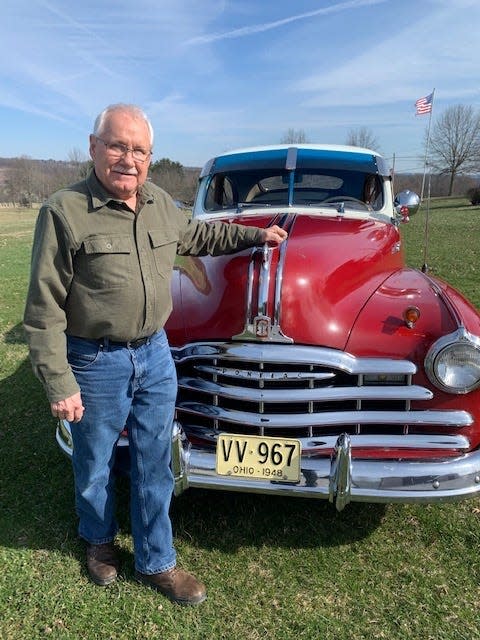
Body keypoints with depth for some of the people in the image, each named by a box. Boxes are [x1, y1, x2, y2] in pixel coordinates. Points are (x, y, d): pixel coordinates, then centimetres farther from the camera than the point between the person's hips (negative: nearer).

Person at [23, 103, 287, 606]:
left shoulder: (161, 204, 3)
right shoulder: (64, 211, -15)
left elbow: (198, 235, 25)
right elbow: (44, 309, -14)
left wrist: (255, 234, 22)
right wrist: (58, 384, -16)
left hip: (156, 353, 5)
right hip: (96, 363, -4)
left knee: (154, 465, 14)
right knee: (96, 464, 17)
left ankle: (155, 562, 35)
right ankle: (98, 540, 47)